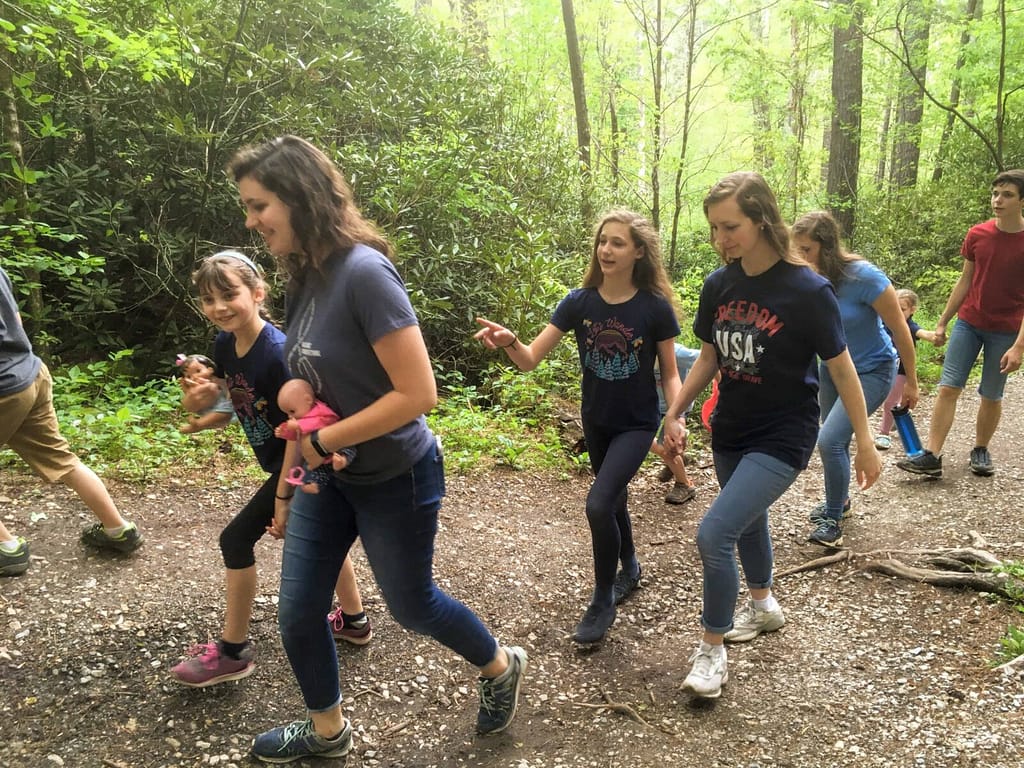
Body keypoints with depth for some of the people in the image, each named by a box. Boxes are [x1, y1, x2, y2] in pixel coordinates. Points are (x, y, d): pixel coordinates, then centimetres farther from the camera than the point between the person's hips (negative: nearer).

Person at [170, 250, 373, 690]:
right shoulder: (224, 345, -4)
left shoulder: (277, 353, -28)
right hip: (283, 460, 9)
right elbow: (237, 405, 9)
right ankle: (354, 621, 40)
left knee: (237, 539, -5)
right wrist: (200, 401, -13)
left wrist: (283, 497, -22)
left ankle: (233, 652, 11)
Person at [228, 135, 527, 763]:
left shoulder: (363, 272, -26)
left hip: (396, 480, -7)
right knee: (298, 615, 13)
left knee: (412, 605, 14)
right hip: (328, 477, 7)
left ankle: (502, 667, 43)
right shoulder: (306, 276, 0)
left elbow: (417, 394, -29)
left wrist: (322, 441, -20)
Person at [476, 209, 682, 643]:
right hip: (595, 422, 4)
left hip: (636, 424, -4)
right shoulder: (579, 302, -9)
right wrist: (509, 342, -36)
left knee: (598, 504, -18)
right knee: (613, 501, 21)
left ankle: (602, 601, 4)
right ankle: (629, 568, 49)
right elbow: (531, 359, -14)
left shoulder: (655, 307, -15)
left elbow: (670, 373, -5)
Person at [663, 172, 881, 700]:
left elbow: (842, 369, -10)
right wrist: (674, 414, 5)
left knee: (714, 532, -16)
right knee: (748, 522, 24)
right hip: (729, 432, 6)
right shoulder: (718, 285, -4)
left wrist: (865, 444, -4)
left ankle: (712, 650, 5)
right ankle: (764, 605, 51)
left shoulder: (808, 291, -19)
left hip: (782, 437, -6)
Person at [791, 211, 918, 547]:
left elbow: (900, 329, -17)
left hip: (872, 371, -6)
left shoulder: (864, 277, -26)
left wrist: (911, 381, -9)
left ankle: (833, 518, 2)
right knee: (834, 441, 18)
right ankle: (839, 499, 44)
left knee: (830, 439, -18)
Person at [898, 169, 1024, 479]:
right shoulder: (977, 235, -1)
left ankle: (981, 450, 26)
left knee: (991, 395, 6)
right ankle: (932, 456, -5)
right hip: (968, 323, 3)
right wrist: (942, 323, 8)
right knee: (948, 387, -5)